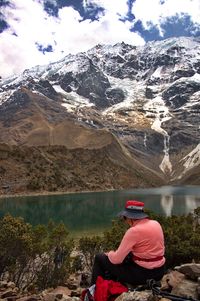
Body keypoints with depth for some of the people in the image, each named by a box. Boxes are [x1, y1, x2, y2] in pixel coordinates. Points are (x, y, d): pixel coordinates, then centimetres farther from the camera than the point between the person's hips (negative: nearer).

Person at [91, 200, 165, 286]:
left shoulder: (134, 231, -22)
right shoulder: (156, 224, 1)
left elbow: (116, 259, -17)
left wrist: (110, 254, 5)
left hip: (142, 274, -8)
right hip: (159, 272, 8)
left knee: (100, 258, 7)